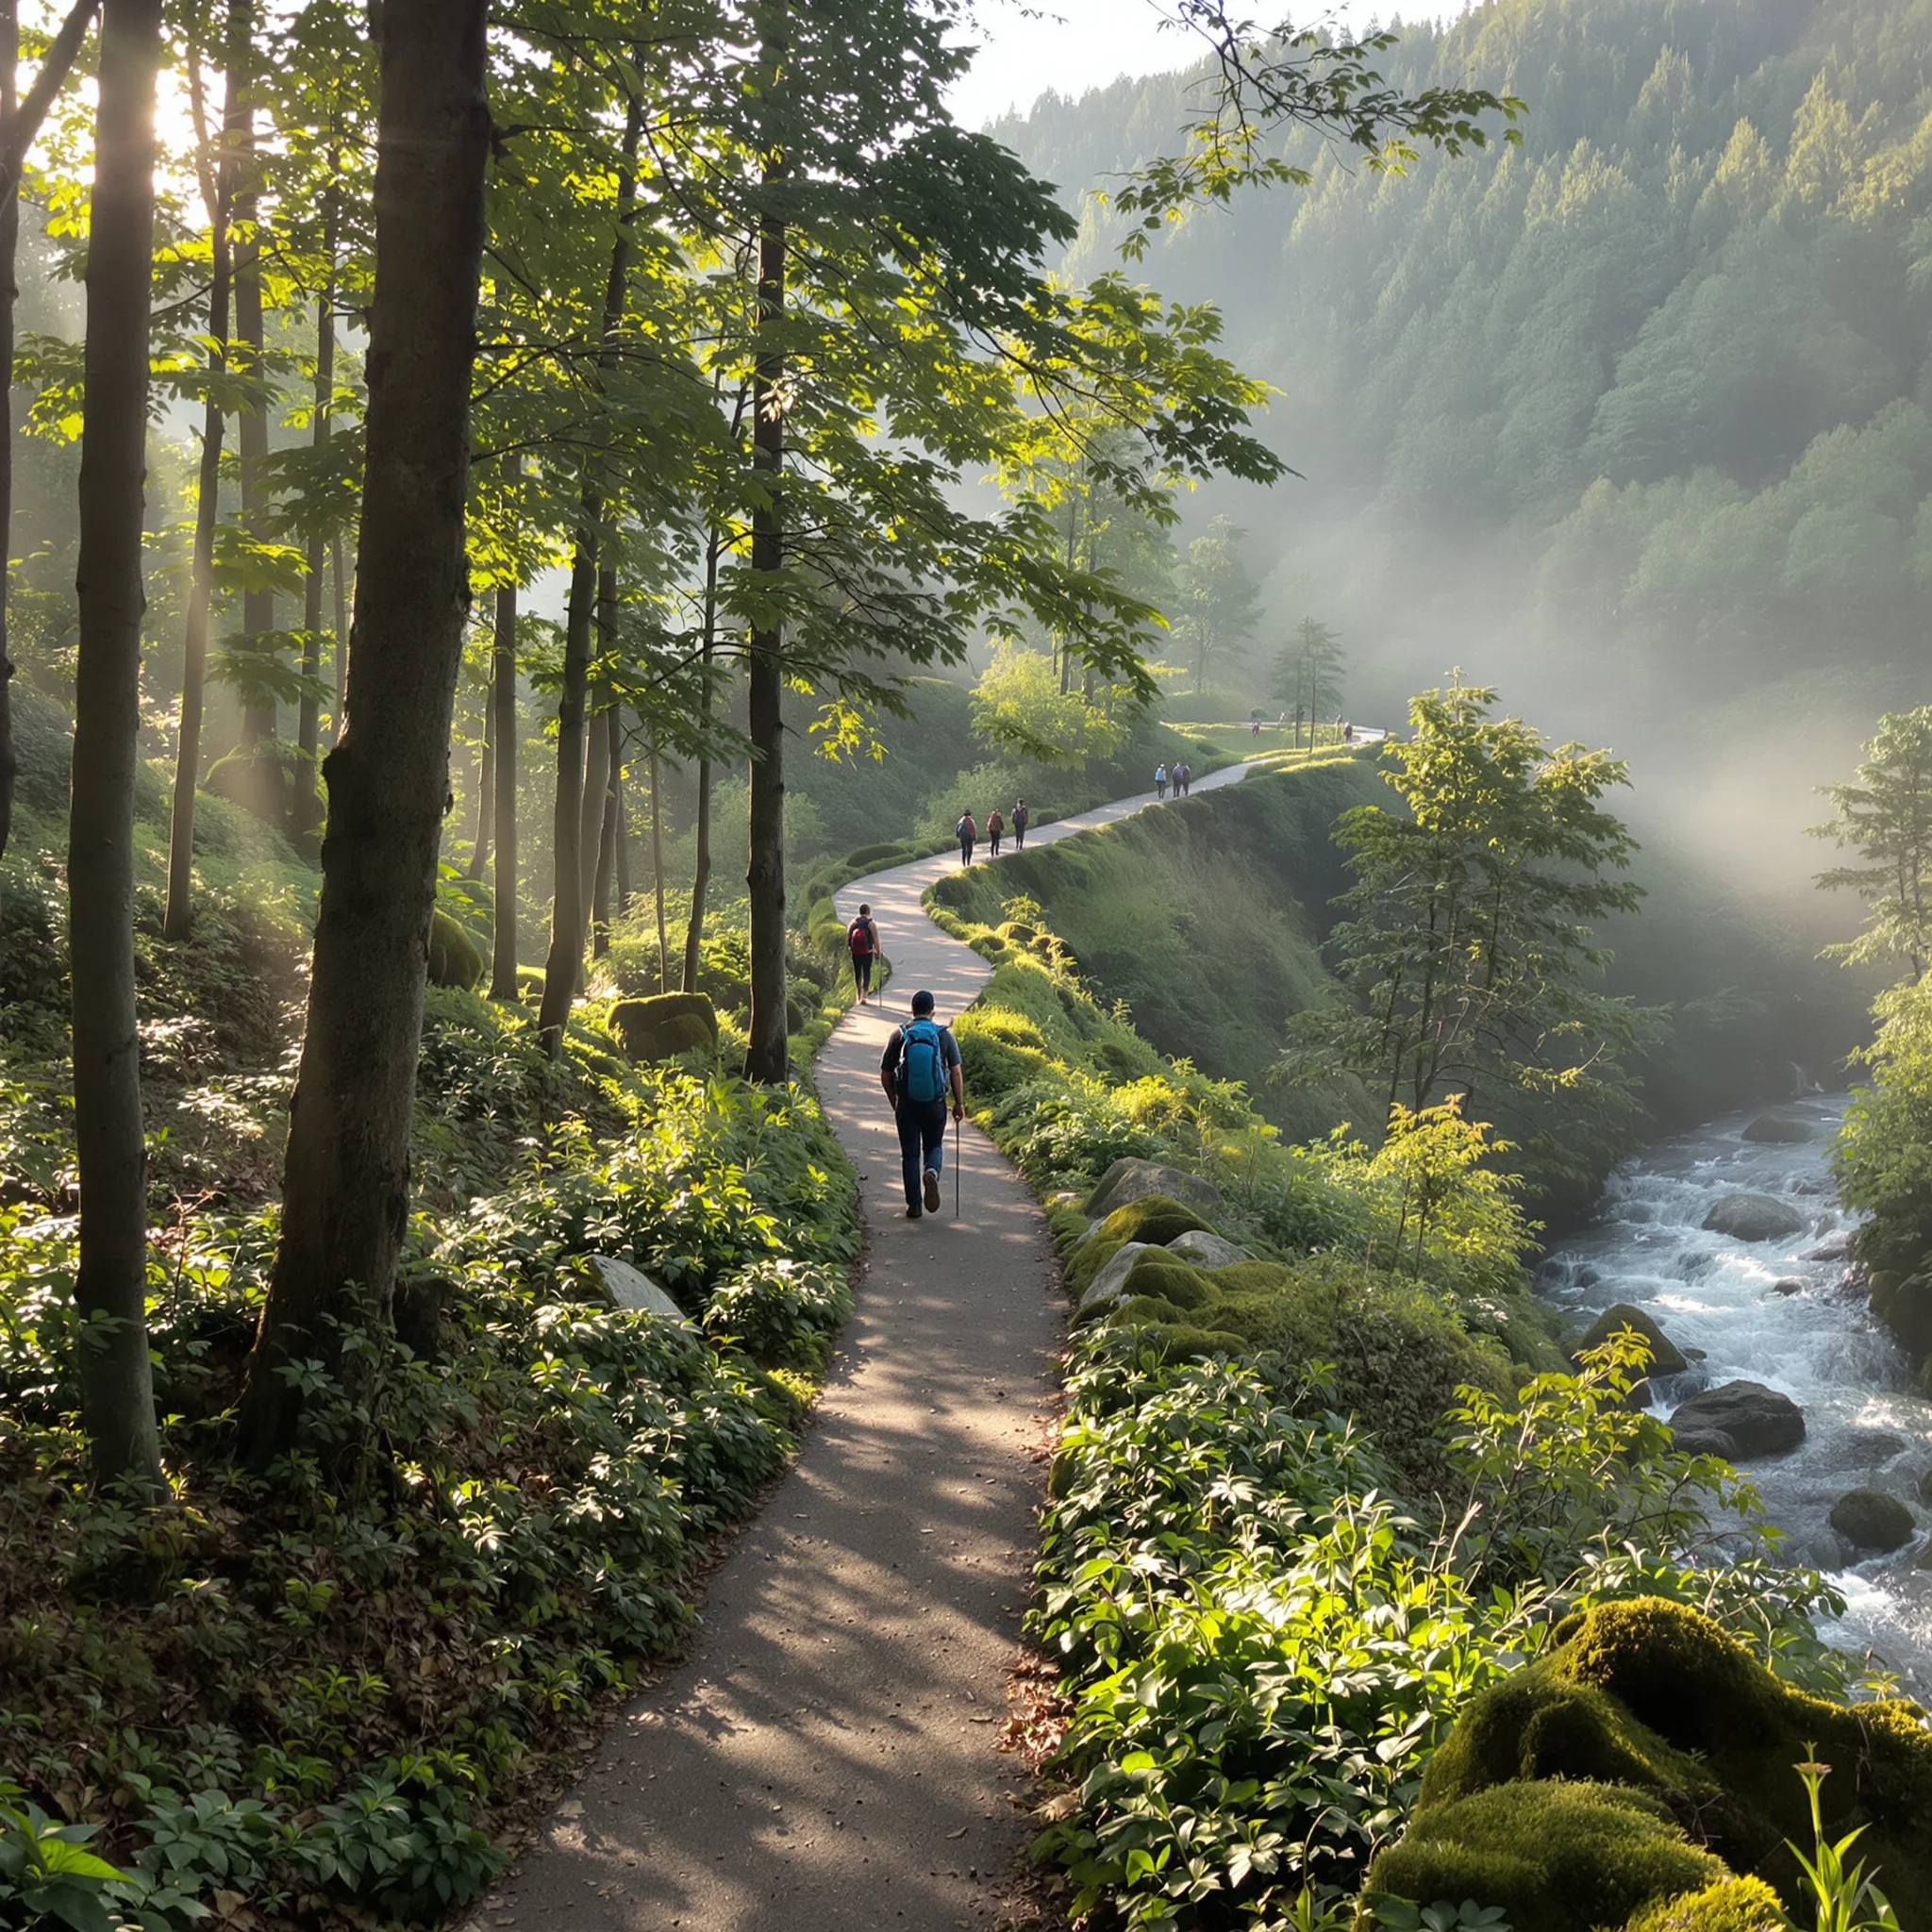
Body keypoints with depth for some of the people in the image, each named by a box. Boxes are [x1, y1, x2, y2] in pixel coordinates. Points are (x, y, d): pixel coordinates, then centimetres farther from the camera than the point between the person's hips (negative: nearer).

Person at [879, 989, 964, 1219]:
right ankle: (931, 1172, -15)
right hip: (935, 1105, 0)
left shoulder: (899, 1036, -2)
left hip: (906, 1105, 0)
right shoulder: (944, 1036, -3)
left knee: (910, 1154, 10)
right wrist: (959, 1104, 6)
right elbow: (956, 1072, -4)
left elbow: (885, 1075, 3)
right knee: (934, 1146, 18)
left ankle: (914, 1206, 10)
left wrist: (894, 1102, 18)